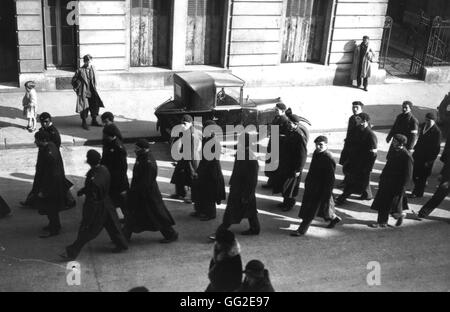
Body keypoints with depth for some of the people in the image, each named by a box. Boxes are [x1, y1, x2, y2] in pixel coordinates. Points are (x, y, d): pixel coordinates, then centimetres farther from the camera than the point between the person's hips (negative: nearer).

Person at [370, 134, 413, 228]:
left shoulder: (406, 156, -21)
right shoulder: (394, 151, 3)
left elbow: (408, 175, -19)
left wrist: (402, 188, -18)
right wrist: (382, 178, 17)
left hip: (396, 185, -8)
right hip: (386, 183, 8)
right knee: (383, 203, 13)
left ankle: (401, 214, 30)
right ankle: (382, 222, 27)